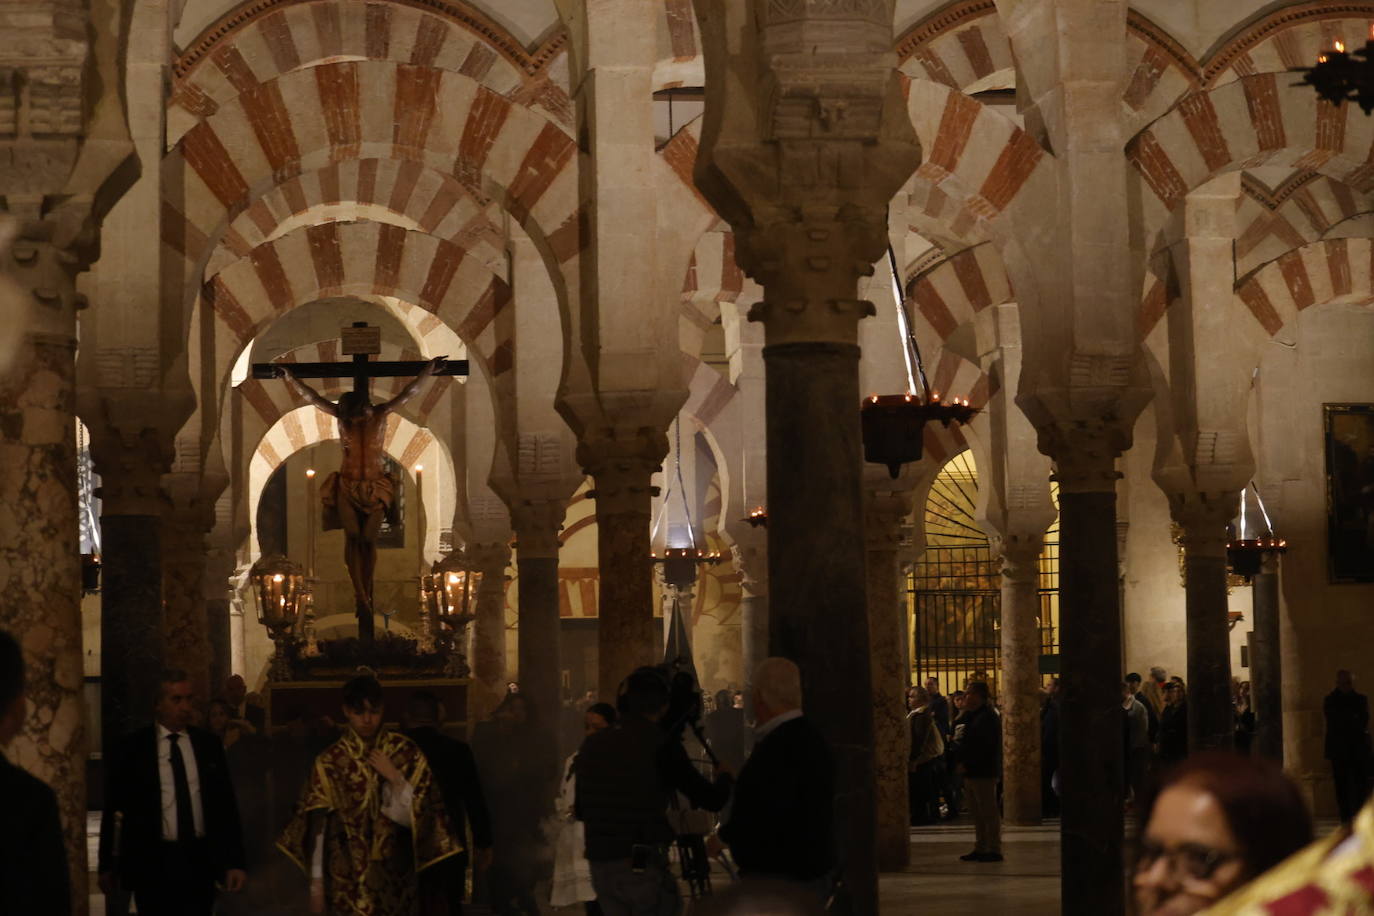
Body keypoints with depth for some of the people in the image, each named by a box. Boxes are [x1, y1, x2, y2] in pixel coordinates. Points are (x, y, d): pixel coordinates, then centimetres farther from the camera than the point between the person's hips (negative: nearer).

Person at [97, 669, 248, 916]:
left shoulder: (209, 745, 8)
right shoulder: (132, 749, 0)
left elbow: (226, 805, 9)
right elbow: (114, 811, 2)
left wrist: (235, 861, 2)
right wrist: (107, 866, 0)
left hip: (200, 861, 2)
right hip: (152, 863, -2)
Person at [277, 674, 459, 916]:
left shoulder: (406, 753, 1)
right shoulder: (329, 761, -1)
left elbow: (416, 816, 0)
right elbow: (318, 827, -1)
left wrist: (394, 777, -13)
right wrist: (316, 885, -4)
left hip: (392, 879, 1)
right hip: (345, 881, -1)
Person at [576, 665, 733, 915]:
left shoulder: (591, 744, 7)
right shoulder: (661, 744, -10)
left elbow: (581, 811, 17)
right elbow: (713, 800, -4)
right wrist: (723, 777, 18)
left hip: (600, 866, 6)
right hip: (643, 866, -6)